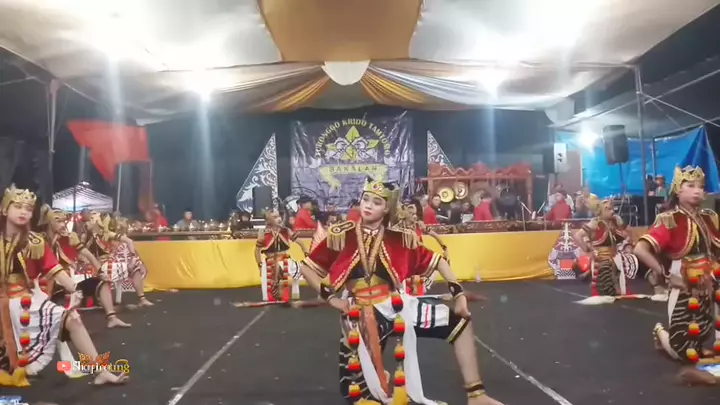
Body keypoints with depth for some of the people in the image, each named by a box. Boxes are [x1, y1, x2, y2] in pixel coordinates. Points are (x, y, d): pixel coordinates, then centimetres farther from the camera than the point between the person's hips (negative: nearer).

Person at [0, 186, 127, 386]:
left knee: (72, 319, -13)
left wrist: (74, 289, -23)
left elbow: (55, 269, -9)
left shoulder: (35, 242, 0)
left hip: (29, 300, 2)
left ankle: (101, 372, -13)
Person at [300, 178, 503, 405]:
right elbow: (307, 268, 0)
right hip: (359, 316, -2)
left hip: (396, 307, 2)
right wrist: (330, 296, -9)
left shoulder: (400, 237, -1)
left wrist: (458, 293, -2)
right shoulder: (341, 235, -5)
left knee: (460, 321, -3)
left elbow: (435, 261, 7)